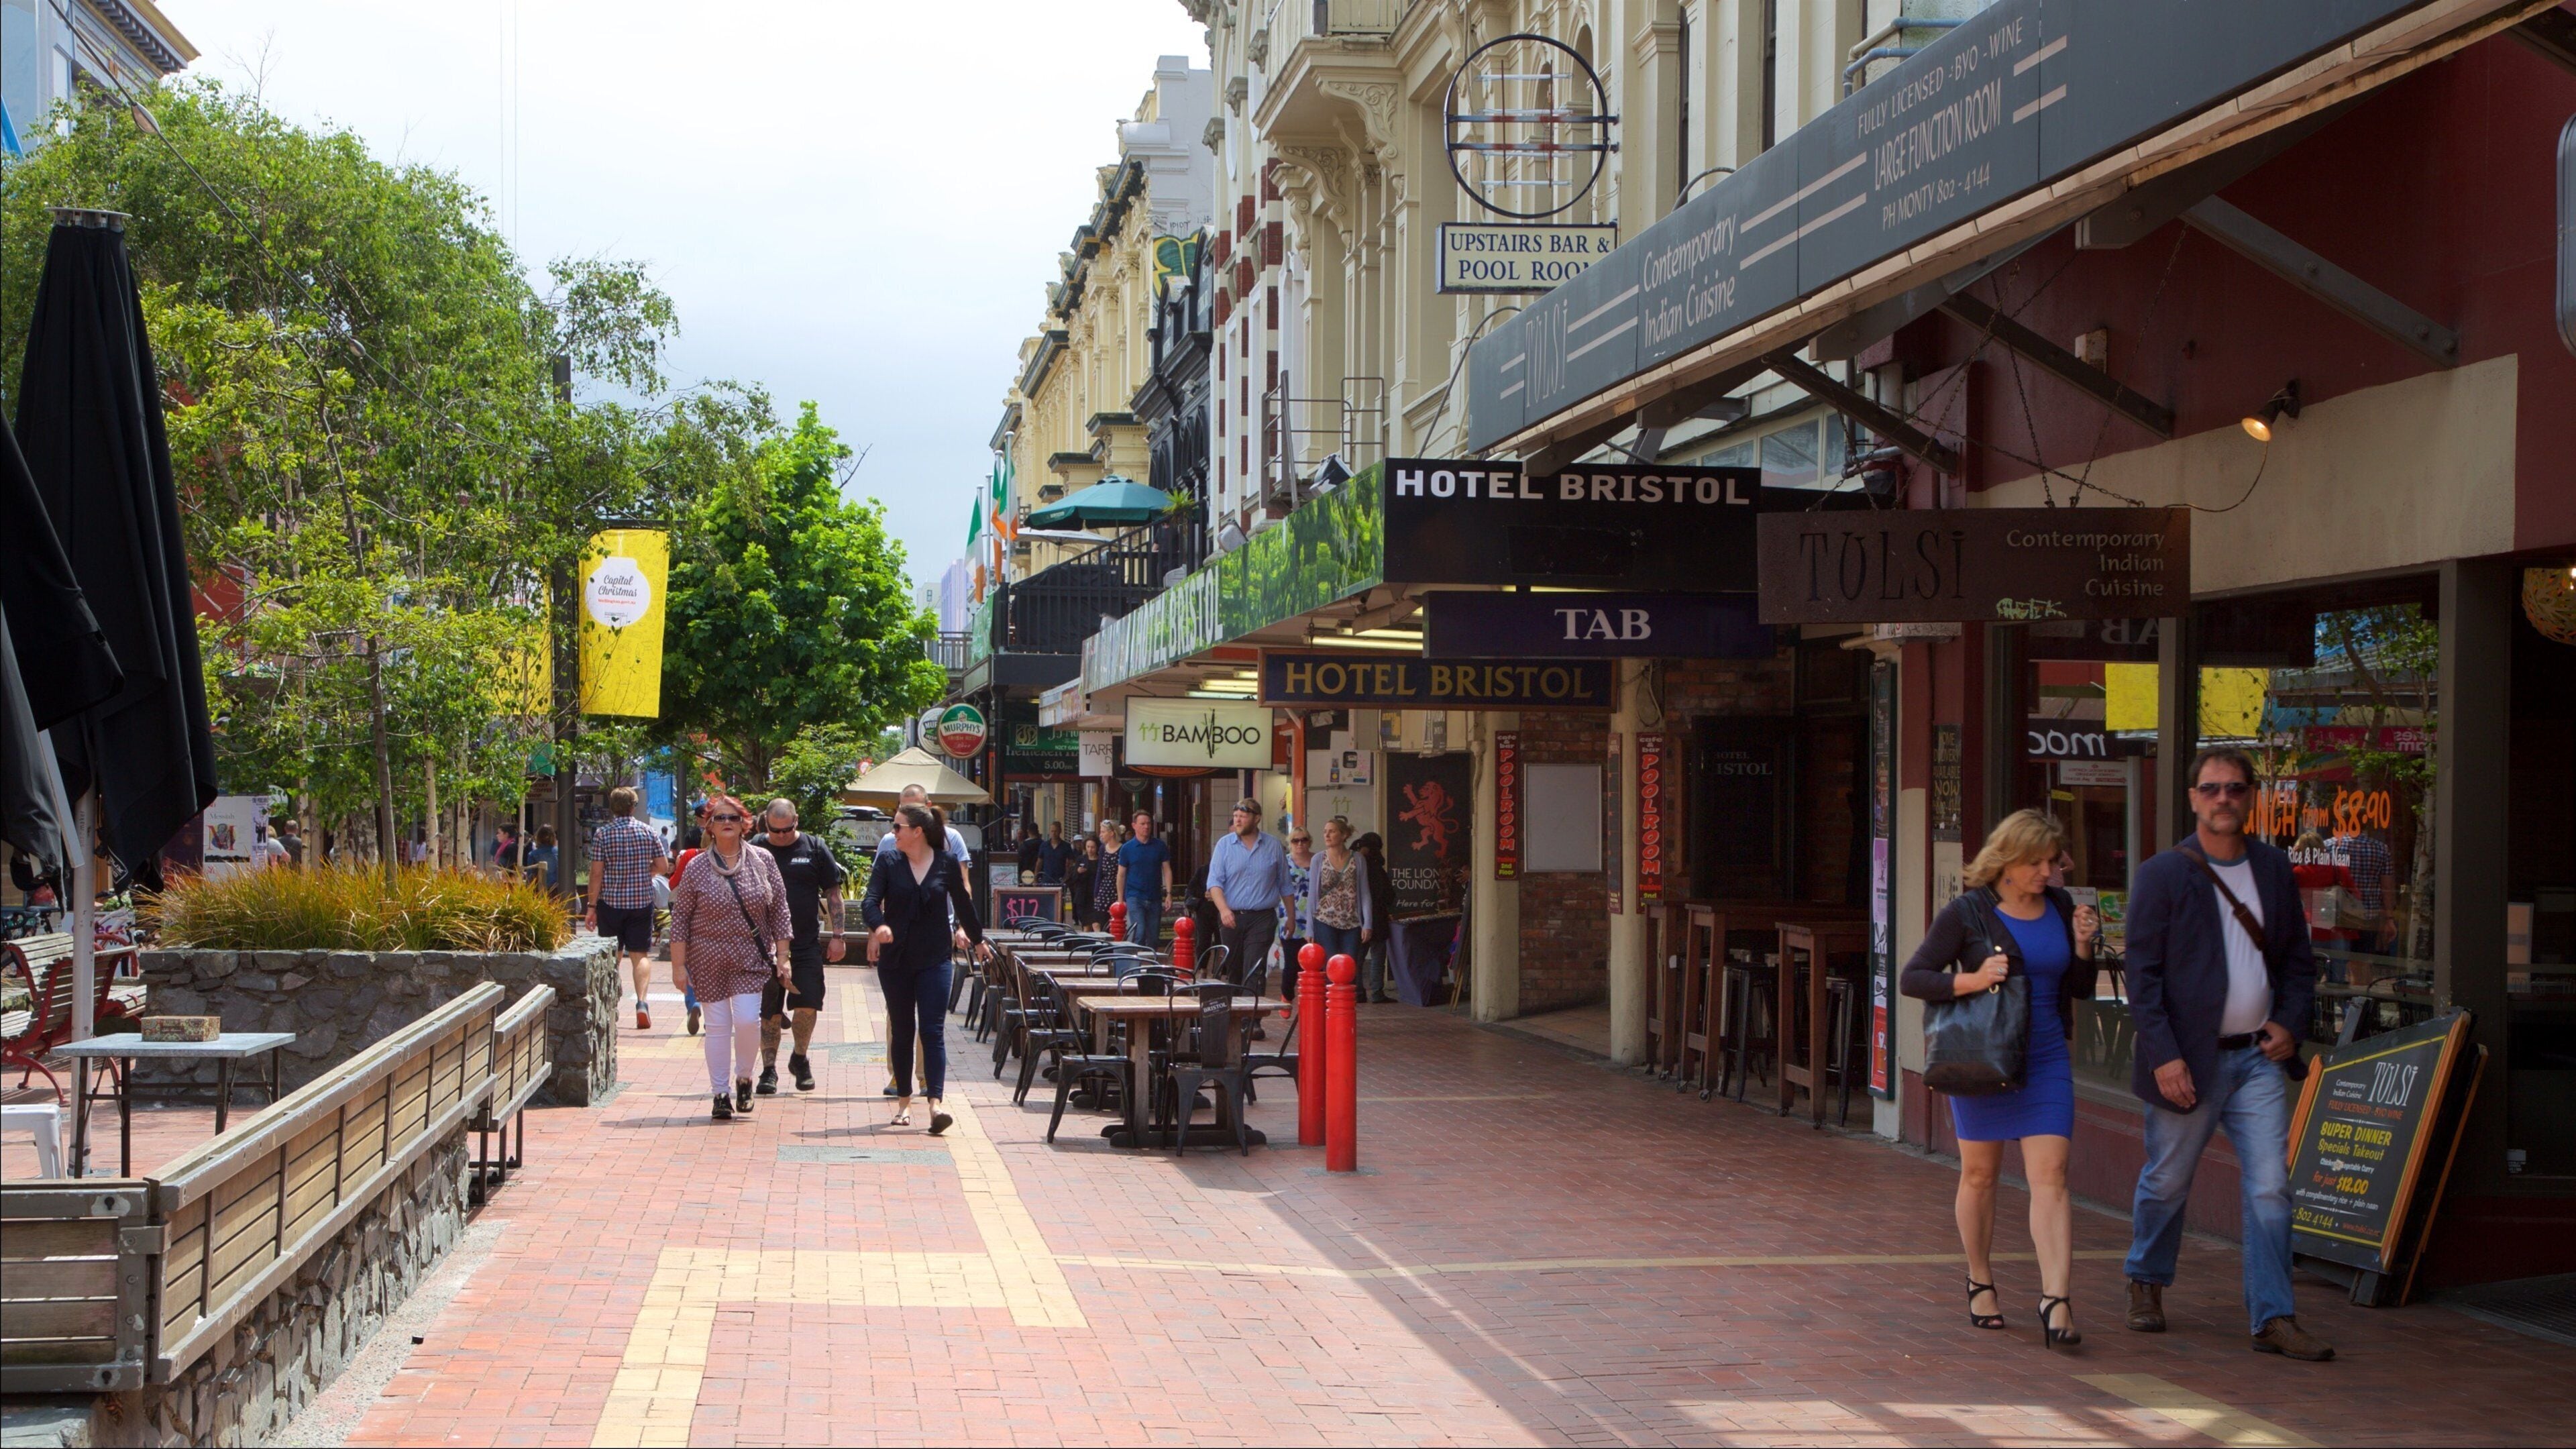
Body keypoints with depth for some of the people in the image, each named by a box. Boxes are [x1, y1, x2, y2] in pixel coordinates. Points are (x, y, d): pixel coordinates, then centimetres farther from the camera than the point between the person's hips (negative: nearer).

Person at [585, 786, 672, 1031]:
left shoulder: (602, 834, -6)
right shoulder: (648, 832, -1)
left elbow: (596, 873, -8)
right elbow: (663, 867, 1)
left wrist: (592, 906, -3)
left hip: (611, 902, -1)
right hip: (642, 901, 1)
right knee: (641, 955, 2)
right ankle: (642, 1001, -17)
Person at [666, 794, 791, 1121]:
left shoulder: (762, 861, 3)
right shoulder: (697, 868, -1)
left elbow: (779, 910, 6)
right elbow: (680, 917, 1)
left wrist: (782, 956, 2)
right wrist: (679, 963, -4)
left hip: (752, 958, 0)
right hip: (709, 960, 0)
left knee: (748, 1020, -11)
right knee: (718, 1026, 1)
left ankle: (744, 1078, 14)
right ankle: (720, 1094, 10)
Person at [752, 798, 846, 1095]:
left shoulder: (815, 850, 3)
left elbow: (833, 894, 7)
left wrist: (837, 936, 1)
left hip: (806, 944, 0)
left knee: (807, 1004, -9)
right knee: (770, 1011, 3)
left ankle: (800, 1058, 14)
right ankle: (769, 1070, 14)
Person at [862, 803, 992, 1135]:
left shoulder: (947, 864, -1)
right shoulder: (889, 864, 0)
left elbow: (963, 902, 13)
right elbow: (870, 901, -12)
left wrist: (977, 939, 25)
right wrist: (879, 926, -33)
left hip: (934, 958, -1)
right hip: (895, 959, 1)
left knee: (933, 1030, -10)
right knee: (901, 1031, 9)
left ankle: (935, 1103, -18)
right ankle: (904, 1102, 19)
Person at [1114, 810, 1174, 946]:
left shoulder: (1160, 847, 5)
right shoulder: (1127, 849, 0)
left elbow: (1167, 870, 6)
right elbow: (1121, 875, 4)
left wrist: (1169, 893, -4)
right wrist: (1121, 900, 1)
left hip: (1155, 898, 3)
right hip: (1135, 898, -3)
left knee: (1153, 938, 7)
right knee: (1139, 934, -15)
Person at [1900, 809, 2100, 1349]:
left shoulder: (2060, 907, 6)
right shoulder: (1968, 912, -7)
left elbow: (2080, 990, 13)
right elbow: (1913, 978, -8)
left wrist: (2083, 946, -5)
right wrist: (1972, 981, -21)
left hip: (2047, 1060, 3)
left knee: (2050, 1176, -9)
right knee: (1979, 1174, 9)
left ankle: (2056, 1300, -14)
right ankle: (1981, 1282, 28)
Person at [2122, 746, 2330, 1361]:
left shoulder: (2274, 869, 8)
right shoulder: (2161, 875, -6)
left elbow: (2298, 959, 17)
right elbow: (2142, 975, -9)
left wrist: (2291, 1022, -1)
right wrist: (2163, 1056, -16)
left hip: (2258, 1057, 3)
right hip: (2189, 1061, -3)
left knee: (2270, 1189, -3)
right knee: (2167, 1183, 10)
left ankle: (2273, 1320, 1)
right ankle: (2147, 1283, 34)